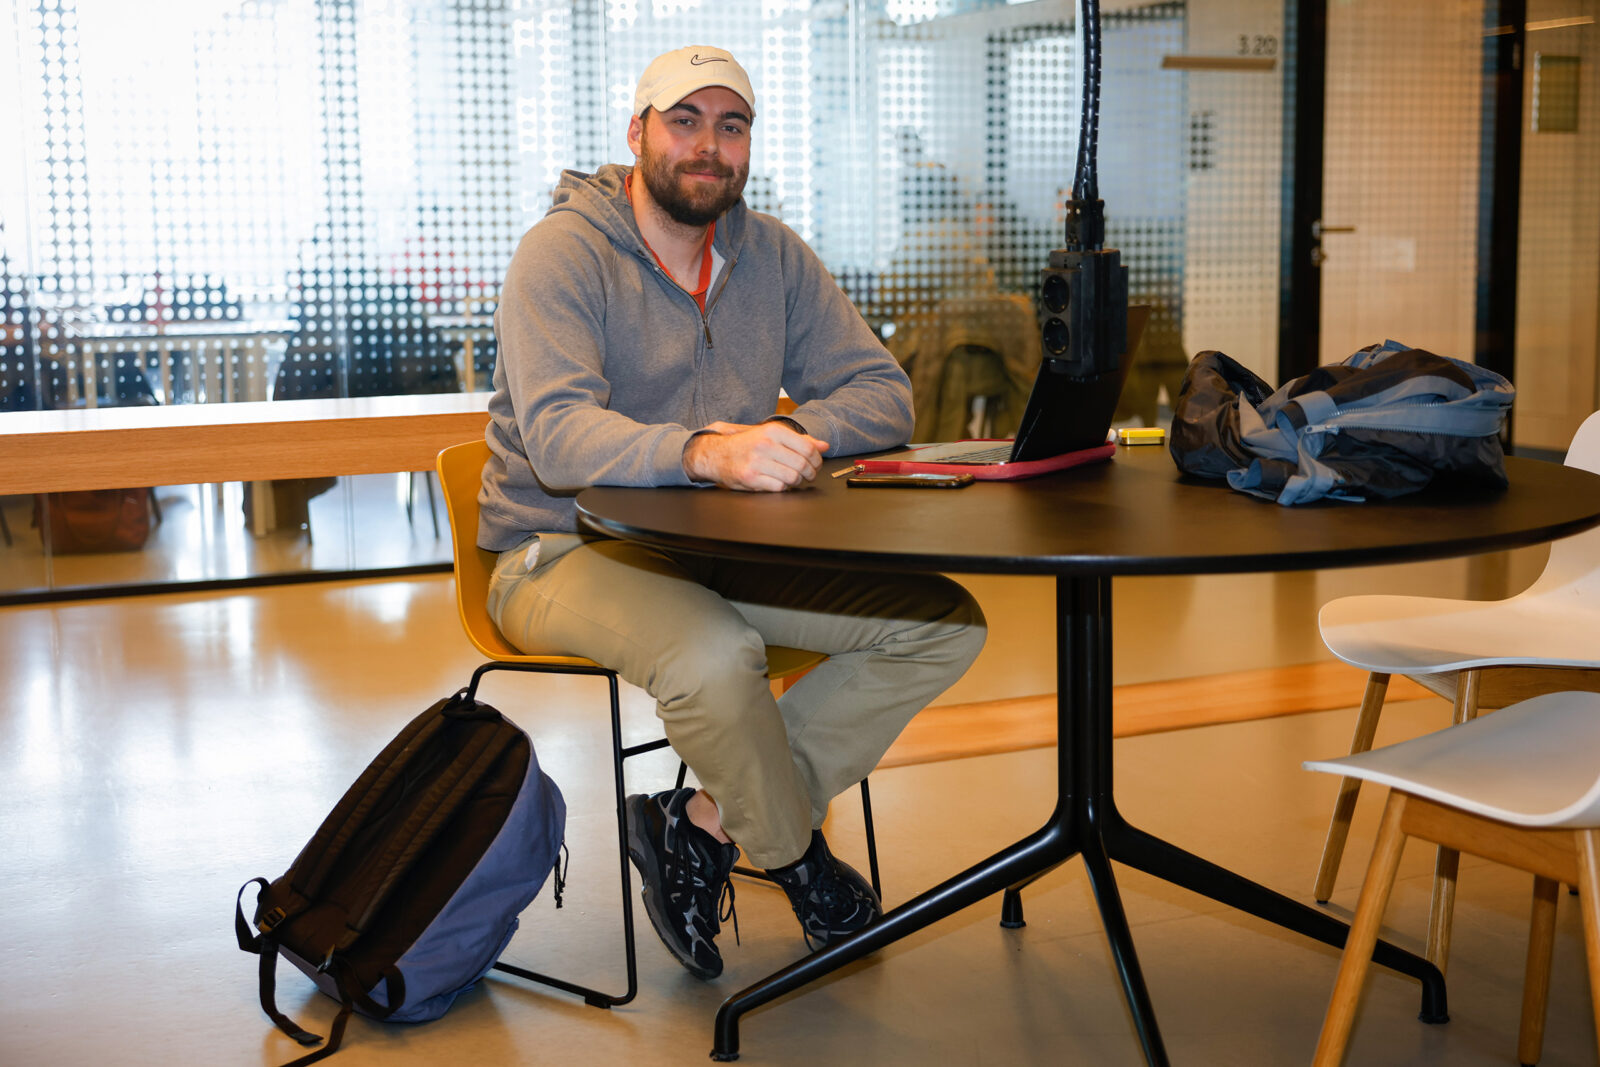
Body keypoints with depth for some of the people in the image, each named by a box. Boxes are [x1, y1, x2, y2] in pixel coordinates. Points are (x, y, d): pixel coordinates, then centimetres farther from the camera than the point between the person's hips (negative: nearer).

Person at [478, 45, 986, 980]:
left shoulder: (771, 254, 6)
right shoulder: (564, 253, -12)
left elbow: (885, 394, 2)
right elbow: (558, 437, -28)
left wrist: (786, 436, -20)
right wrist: (704, 454, -46)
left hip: (721, 548, 6)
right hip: (568, 551, -6)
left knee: (944, 625, -9)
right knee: (714, 653, -37)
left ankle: (704, 823, -10)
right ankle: (797, 855, -4)